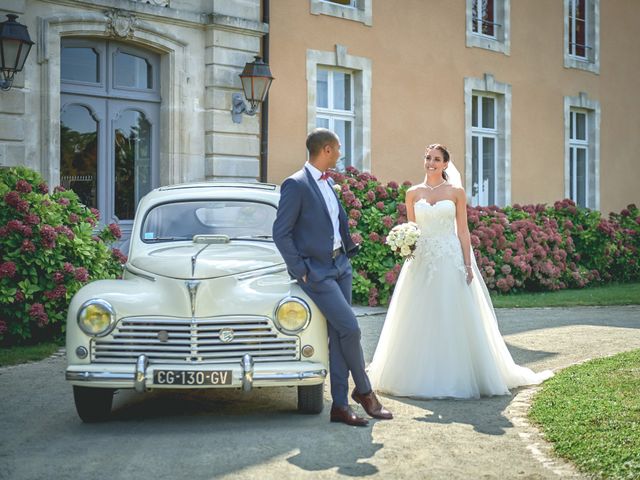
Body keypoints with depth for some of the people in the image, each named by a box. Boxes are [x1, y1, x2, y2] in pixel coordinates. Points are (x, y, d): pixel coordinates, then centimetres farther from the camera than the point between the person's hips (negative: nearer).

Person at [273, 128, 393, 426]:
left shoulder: (328, 182, 13)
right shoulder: (296, 185, -13)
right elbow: (281, 233, -14)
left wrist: (349, 249, 13)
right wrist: (301, 272, -14)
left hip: (340, 266, 8)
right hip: (316, 271, -8)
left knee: (338, 336, 6)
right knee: (350, 329, -11)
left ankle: (340, 406, 10)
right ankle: (363, 391, 11)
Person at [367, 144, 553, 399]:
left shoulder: (456, 192, 3)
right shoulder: (413, 193, 8)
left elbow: (463, 230, 1)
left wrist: (468, 265, -5)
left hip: (450, 260, -2)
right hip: (421, 260, 2)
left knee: (453, 319, -2)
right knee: (421, 321, 3)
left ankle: (455, 377, 7)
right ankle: (421, 377, 12)